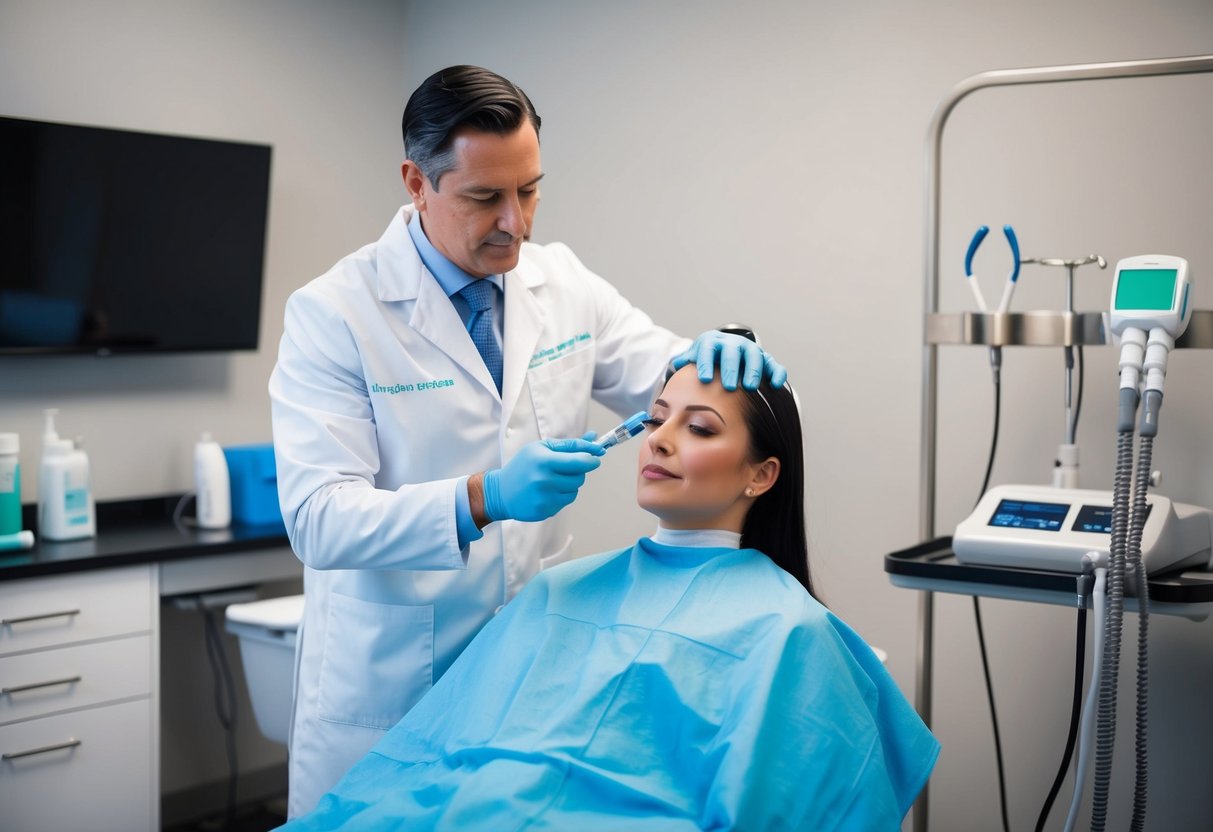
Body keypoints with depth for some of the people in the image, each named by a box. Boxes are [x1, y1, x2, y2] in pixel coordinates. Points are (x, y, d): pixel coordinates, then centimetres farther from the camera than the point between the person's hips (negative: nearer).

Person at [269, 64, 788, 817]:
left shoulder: (562, 281, 1)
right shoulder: (333, 313, -13)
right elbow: (319, 518, -19)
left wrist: (716, 359, -17)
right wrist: (482, 500, -33)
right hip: (390, 678, -3)